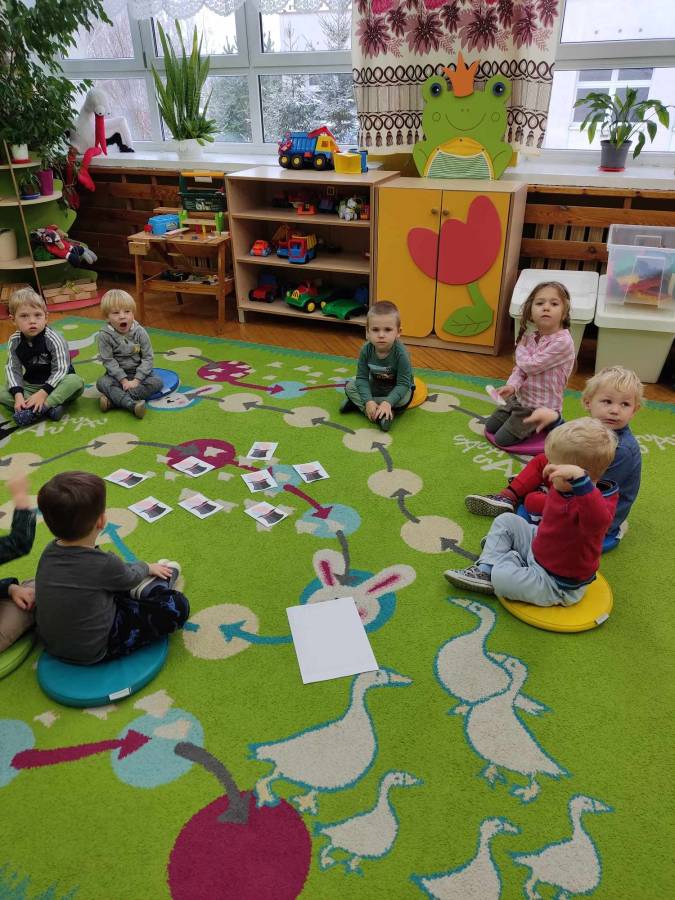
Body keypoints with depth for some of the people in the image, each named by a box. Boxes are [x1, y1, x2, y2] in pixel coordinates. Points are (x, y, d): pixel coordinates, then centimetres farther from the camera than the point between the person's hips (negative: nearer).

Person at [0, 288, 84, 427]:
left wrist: (43, 393, -30)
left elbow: (60, 370, -21)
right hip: (30, 386, 4)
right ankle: (49, 407, -29)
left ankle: (34, 410, -36)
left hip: (55, 384, -3)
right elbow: (13, 369, -7)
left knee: (76, 382, -34)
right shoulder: (14, 342, -6)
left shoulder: (54, 339, -18)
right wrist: (18, 394, -24)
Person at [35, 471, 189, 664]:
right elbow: (130, 578, -4)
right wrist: (149, 568, 18)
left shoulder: (49, 551, -10)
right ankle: (149, 590, 20)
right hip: (92, 651, -7)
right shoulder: (104, 564, -27)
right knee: (177, 606, -5)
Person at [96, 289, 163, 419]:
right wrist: (123, 380, -22)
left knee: (157, 382, -25)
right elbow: (108, 361, -13)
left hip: (138, 373, 1)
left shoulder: (140, 332, -11)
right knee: (102, 383, -29)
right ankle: (132, 404, -44)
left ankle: (114, 399, -30)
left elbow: (148, 357, -10)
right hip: (117, 374, -1)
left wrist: (136, 380, -20)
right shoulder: (105, 335, -13)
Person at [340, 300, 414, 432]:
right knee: (350, 386, -13)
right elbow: (362, 378, -20)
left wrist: (388, 403, -44)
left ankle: (357, 403, -22)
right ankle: (380, 415, -29)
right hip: (374, 387, 4)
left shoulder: (401, 353, -31)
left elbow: (403, 384, -31)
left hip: (396, 390, -3)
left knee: (404, 398, -34)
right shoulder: (366, 350, -21)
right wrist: (368, 401, -35)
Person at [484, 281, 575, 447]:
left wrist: (520, 347, -7)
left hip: (541, 406, -8)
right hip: (520, 397, 8)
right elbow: (520, 368, -1)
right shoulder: (531, 337, -1)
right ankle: (533, 424, 28)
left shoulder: (562, 342, -26)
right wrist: (512, 385, -21)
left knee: (502, 439, -4)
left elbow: (531, 366, -25)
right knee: (490, 427, 17)